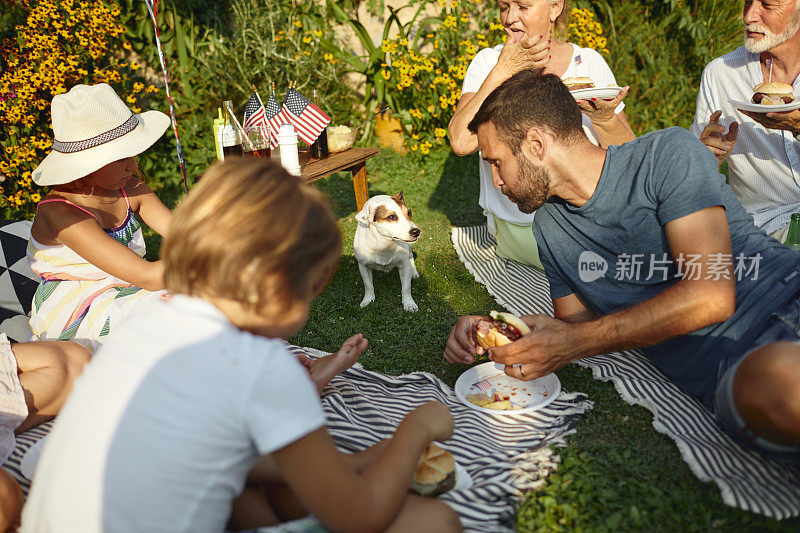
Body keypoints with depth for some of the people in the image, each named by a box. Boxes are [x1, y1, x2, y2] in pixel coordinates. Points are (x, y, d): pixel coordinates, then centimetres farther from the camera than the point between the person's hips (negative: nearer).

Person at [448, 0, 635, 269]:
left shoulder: (590, 62, 2)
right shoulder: (489, 62, -2)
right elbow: (461, 142, -20)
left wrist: (605, 118, -23)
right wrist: (505, 70, -20)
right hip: (518, 225, -4)